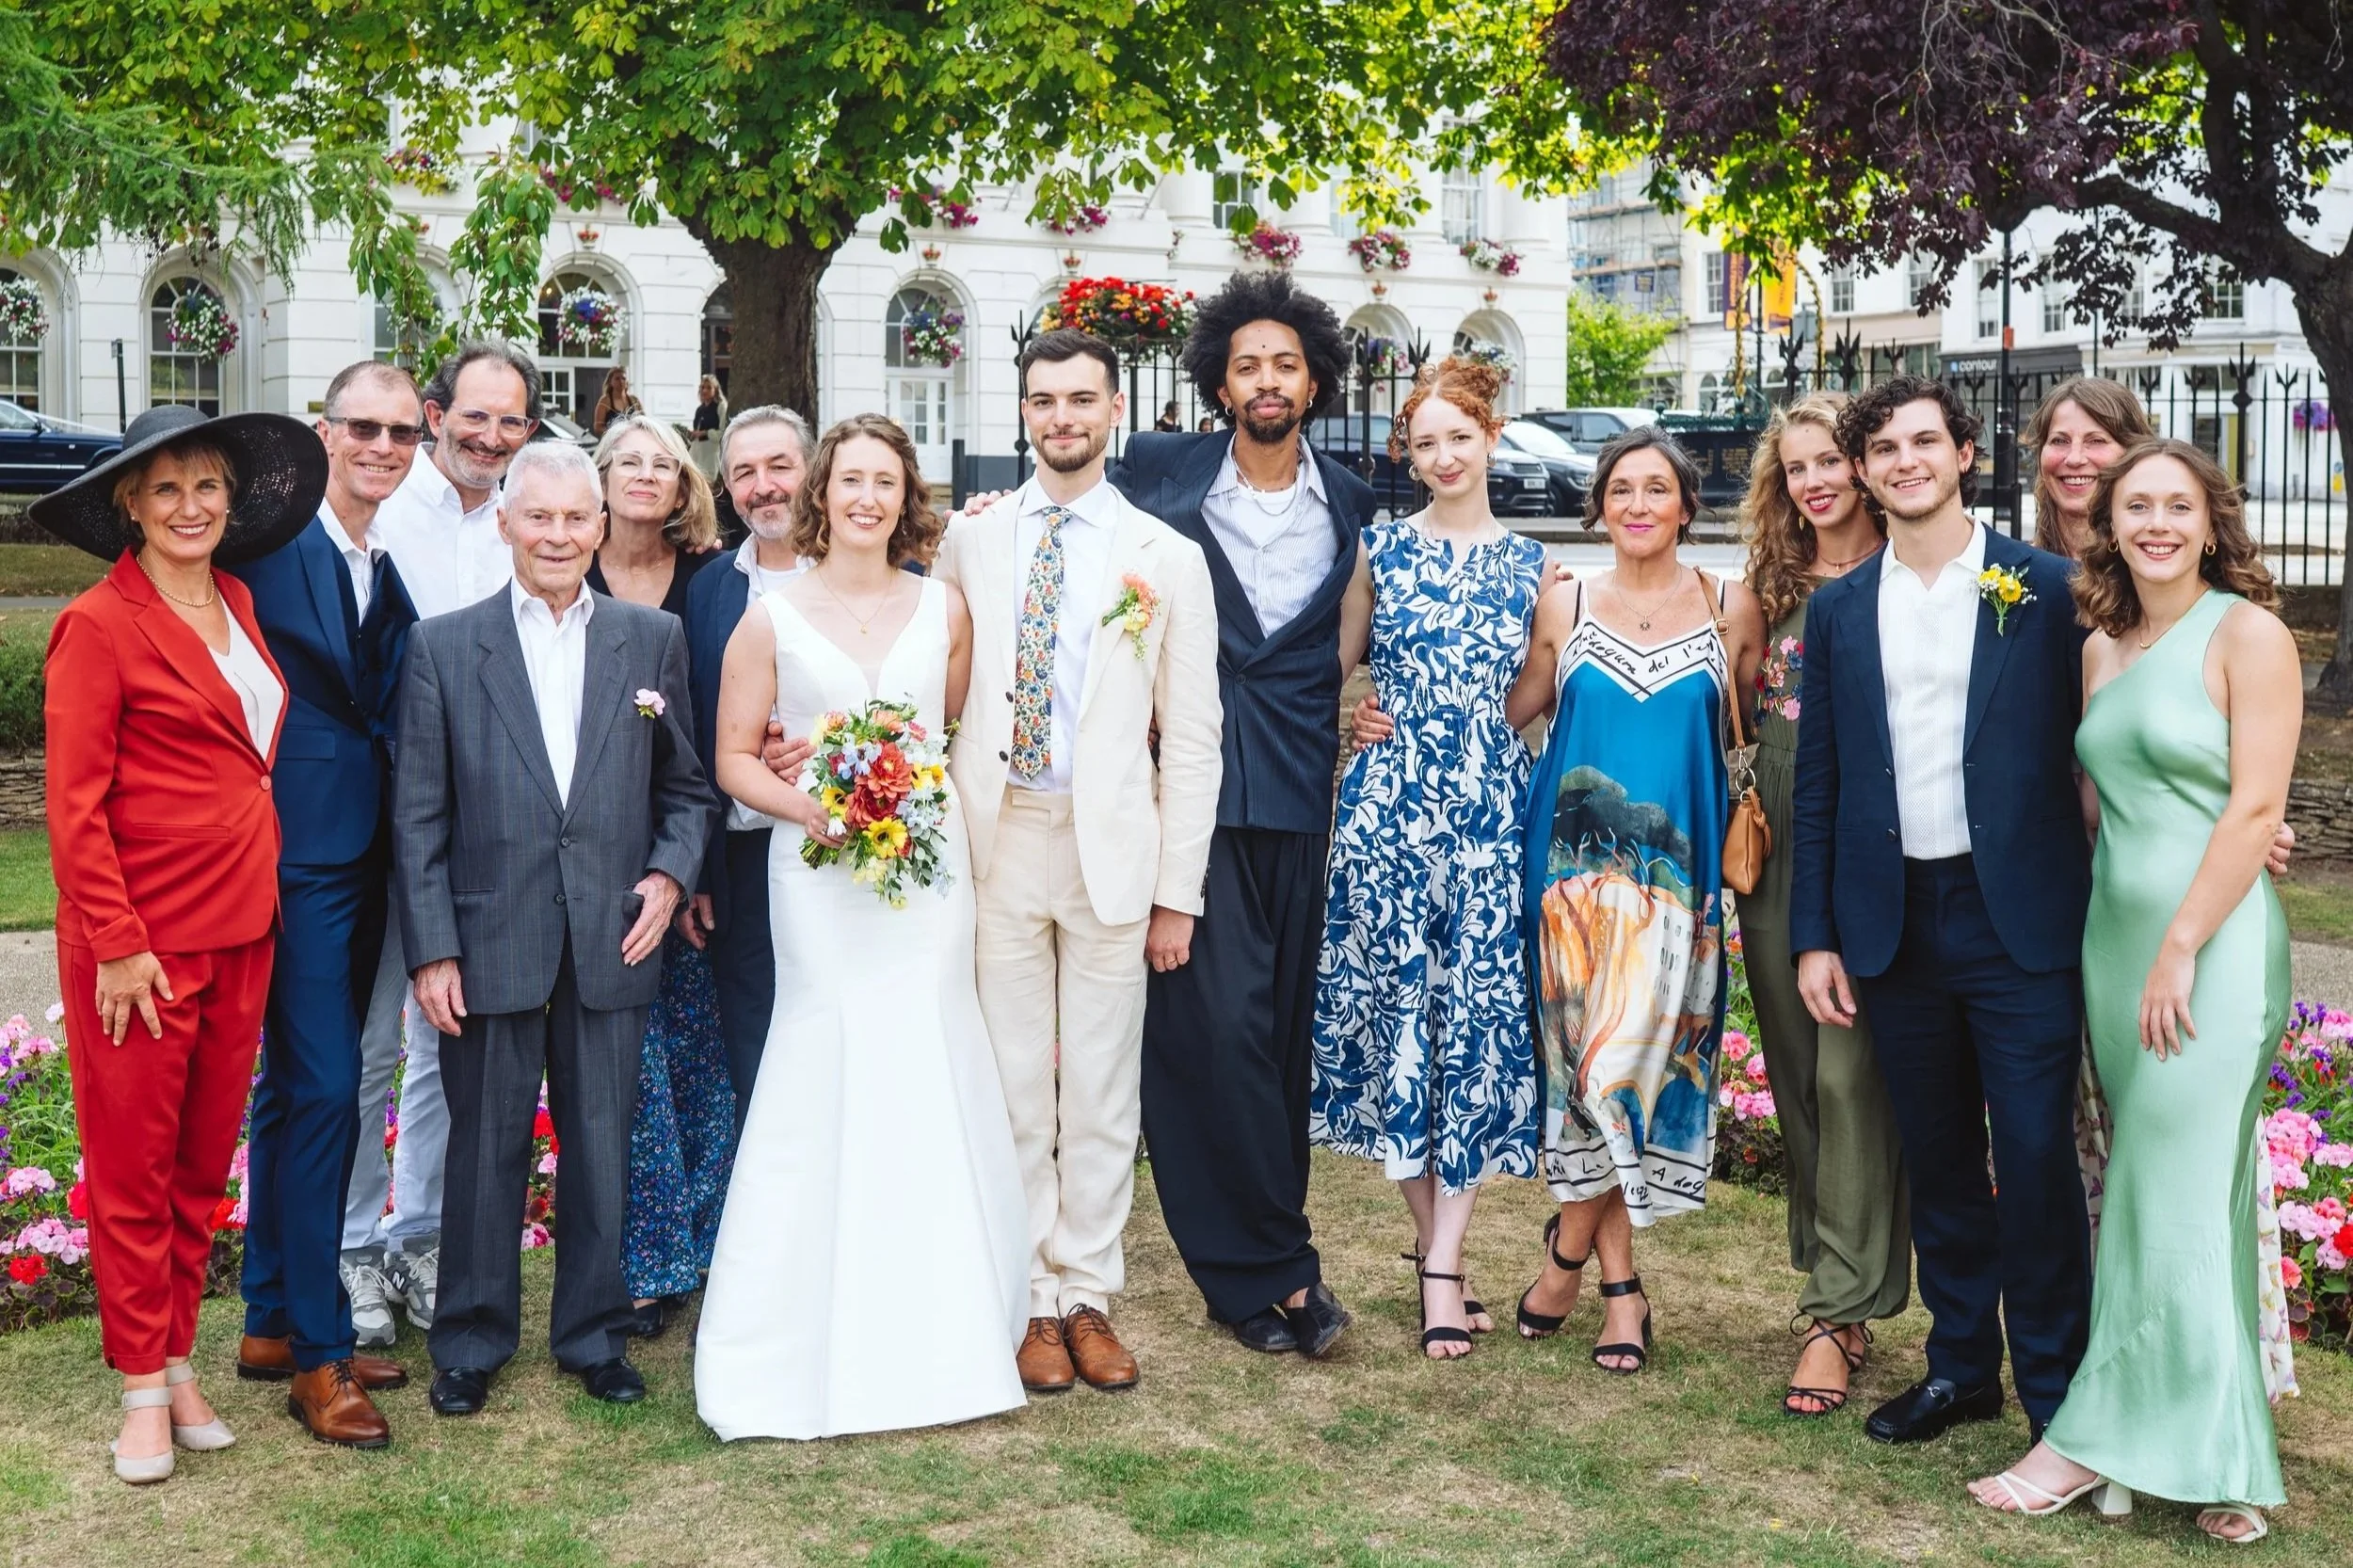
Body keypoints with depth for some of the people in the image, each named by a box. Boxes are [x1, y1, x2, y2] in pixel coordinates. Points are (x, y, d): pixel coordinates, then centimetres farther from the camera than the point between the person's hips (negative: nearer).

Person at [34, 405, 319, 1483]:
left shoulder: (235, 604, 9)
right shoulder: (99, 625, -10)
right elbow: (74, 805, -12)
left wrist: (261, 899, 11)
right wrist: (117, 945, -15)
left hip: (241, 929, 6)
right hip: (143, 939, -6)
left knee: (205, 1159, 14)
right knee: (133, 1166, 6)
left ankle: (177, 1355, 27)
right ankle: (143, 1384, 17)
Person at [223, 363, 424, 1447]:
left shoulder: (395, 570, 12)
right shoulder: (267, 543, -10)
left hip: (363, 856, 8)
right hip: (297, 851, -8)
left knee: (296, 1090, 15)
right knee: (325, 1087, -8)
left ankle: (272, 1324, 27)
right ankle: (320, 1352, 3)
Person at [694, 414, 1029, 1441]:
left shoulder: (944, 607, 8)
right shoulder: (772, 617, 1)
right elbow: (734, 758, 2)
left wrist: (926, 794, 0)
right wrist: (809, 806, -14)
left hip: (929, 865, 2)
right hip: (818, 866, -2)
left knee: (933, 1082, 2)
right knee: (828, 1082, -4)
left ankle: (938, 1322, 16)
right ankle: (819, 1336, 8)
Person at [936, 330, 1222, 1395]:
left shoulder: (1169, 559, 3)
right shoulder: (970, 543, 6)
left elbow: (1192, 738, 2)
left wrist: (1178, 891, -2)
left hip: (1112, 848, 0)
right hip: (994, 840, 1)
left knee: (1102, 1088, 6)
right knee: (1012, 1085, 5)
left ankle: (1088, 1296, 19)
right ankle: (1030, 1300, 16)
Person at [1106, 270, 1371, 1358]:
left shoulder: (1348, 503, 11)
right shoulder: (1163, 477, 3)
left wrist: (1347, 737, 11)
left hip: (1302, 795, 3)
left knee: (1285, 1027, 6)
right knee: (1220, 1022, -9)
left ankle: (1240, 1265, 17)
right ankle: (1280, 1268, 1)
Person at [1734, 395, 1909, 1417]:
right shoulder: (1770, 587, 12)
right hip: (1777, 859, 6)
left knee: (1851, 1075, -8)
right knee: (1797, 1075, 10)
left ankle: (1838, 1312, -3)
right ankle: (1835, 1273, 23)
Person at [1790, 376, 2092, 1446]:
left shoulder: (2047, 590, -1)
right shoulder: (1838, 610, 9)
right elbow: (1817, 783, 9)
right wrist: (1814, 936, 5)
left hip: (2018, 916, -3)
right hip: (1895, 920, 3)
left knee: (2036, 1157, -2)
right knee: (1937, 1158, 13)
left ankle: (2057, 1388, 12)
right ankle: (1961, 1366, 26)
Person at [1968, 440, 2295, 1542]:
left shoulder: (2247, 634, -7)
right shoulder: (2102, 647, 13)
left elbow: (2258, 808, -13)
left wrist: (2180, 949, -16)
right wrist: (2117, 944, 7)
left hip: (2211, 944, -7)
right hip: (2114, 940, 7)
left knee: (2170, 1196, -2)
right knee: (2196, 1199, 11)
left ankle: (2101, 1441, 5)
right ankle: (2214, 1459, 18)